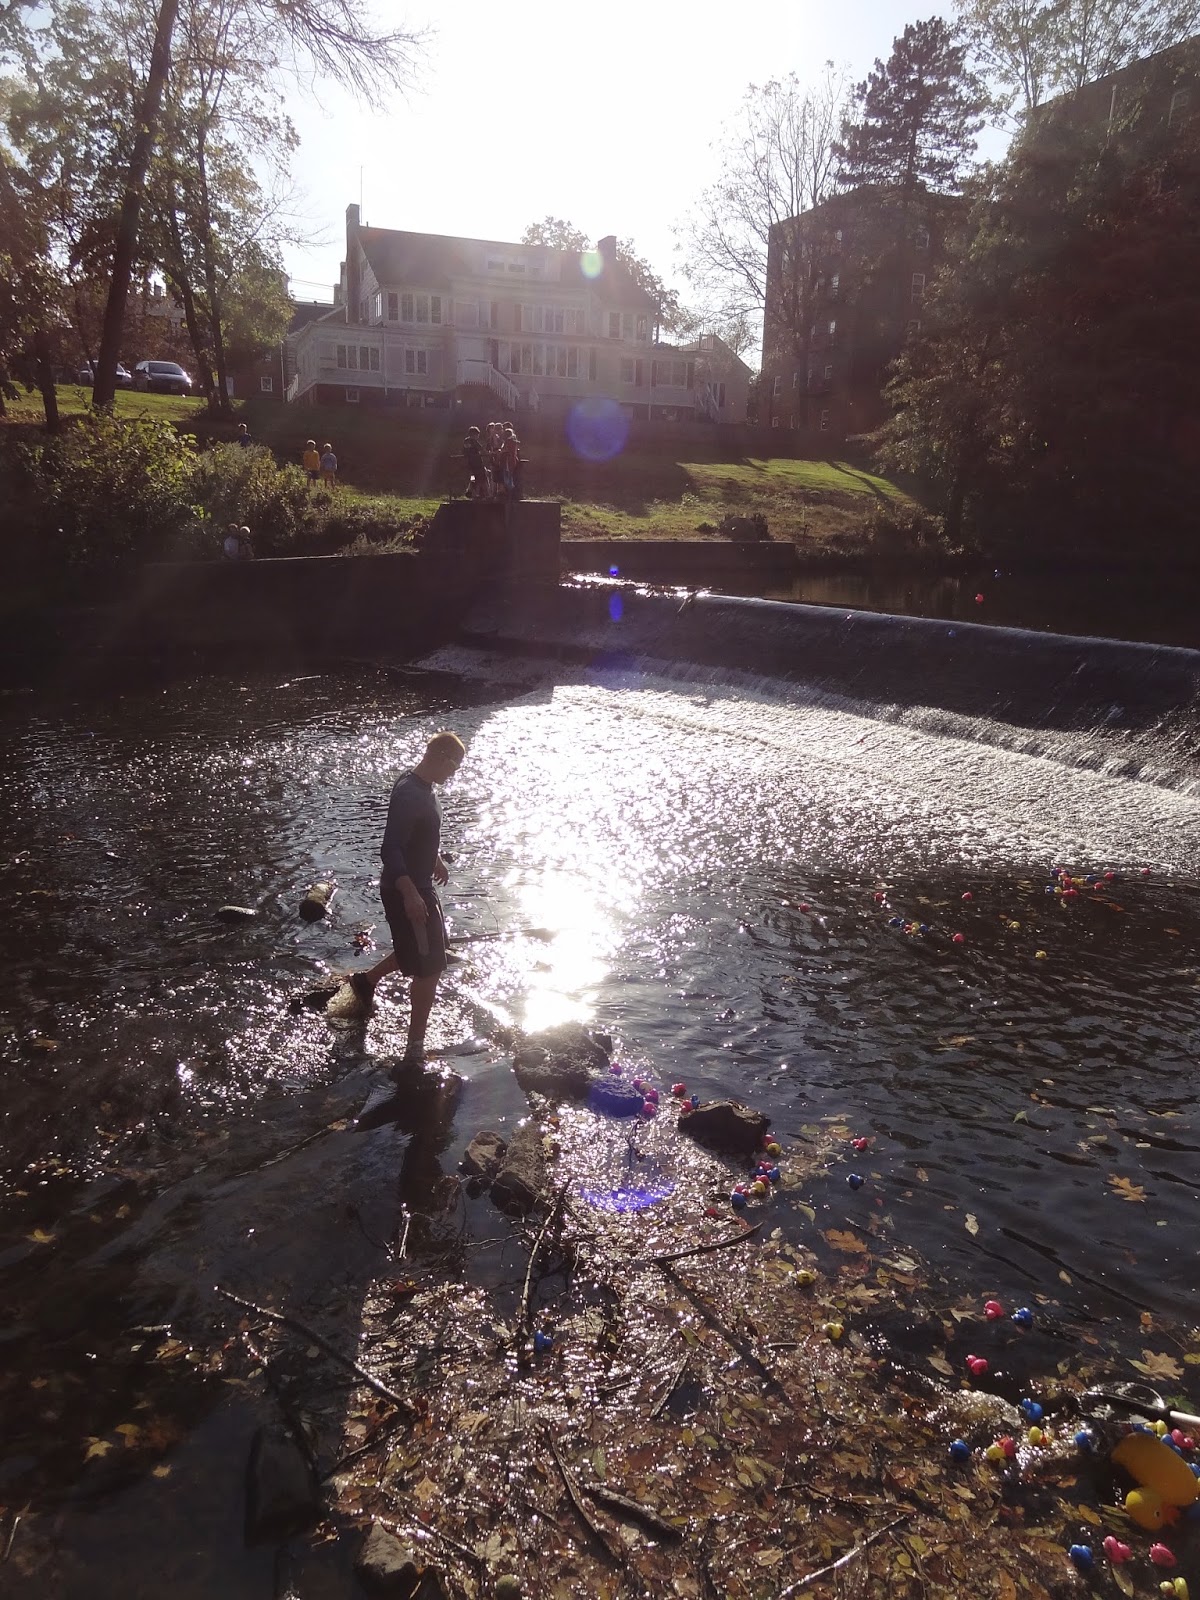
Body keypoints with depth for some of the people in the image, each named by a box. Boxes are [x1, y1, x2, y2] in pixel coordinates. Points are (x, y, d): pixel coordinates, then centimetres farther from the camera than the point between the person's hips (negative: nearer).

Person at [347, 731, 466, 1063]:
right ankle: (415, 1047, 8)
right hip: (407, 892, -10)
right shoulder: (410, 795, -27)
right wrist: (410, 894, -37)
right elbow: (390, 851, -32)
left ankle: (366, 980, 45)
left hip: (419, 884, 10)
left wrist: (435, 859, 32)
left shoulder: (418, 784, 4)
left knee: (430, 946, 27)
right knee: (429, 968, -3)